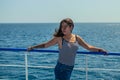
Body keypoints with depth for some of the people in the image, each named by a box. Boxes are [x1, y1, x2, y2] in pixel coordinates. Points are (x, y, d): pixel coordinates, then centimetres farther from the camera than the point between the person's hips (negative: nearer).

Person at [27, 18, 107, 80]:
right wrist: (33, 47, -3)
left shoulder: (77, 38, 3)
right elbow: (45, 45, -1)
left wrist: (99, 49, -1)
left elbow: (88, 47, 9)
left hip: (70, 68, 5)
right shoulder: (59, 38, -9)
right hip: (61, 68, -5)